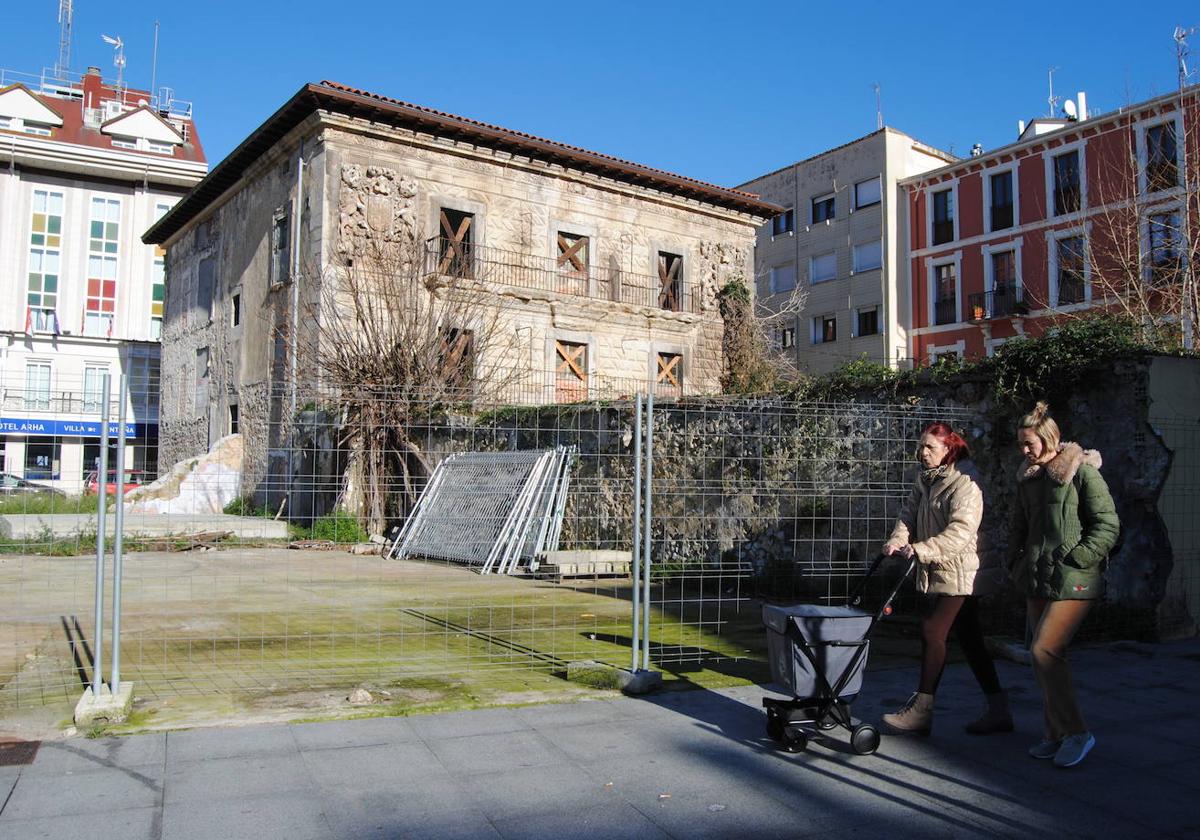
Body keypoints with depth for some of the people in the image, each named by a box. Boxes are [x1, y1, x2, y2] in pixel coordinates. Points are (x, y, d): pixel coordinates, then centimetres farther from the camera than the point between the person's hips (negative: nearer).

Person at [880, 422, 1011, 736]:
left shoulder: (965, 483, -15)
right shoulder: (925, 480, 12)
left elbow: (961, 529, -25)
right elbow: (910, 513, 6)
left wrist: (923, 549, -31)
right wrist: (898, 540, -12)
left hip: (959, 572, -9)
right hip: (939, 571, 9)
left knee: (932, 631, -9)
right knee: (969, 639, 12)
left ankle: (921, 710, -1)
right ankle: (998, 711, 21)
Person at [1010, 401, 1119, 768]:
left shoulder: (1082, 470, -7)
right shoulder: (1028, 477, 14)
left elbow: (1108, 524, -10)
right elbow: (1019, 527, 24)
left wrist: (1076, 559, -16)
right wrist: (1015, 564, 13)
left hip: (1073, 582, -7)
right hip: (1037, 580, 8)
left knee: (1043, 652, -14)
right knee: (1045, 656, 9)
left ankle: (1076, 731, -1)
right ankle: (1056, 735, 18)